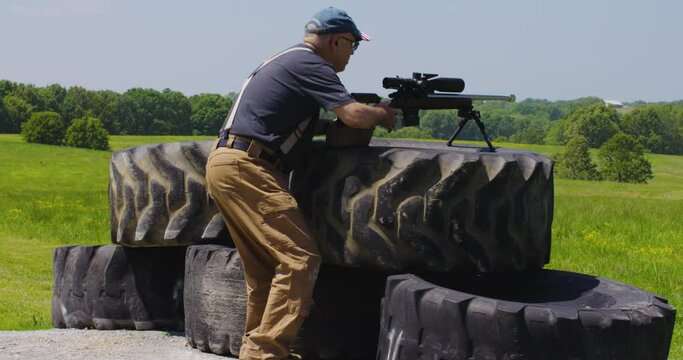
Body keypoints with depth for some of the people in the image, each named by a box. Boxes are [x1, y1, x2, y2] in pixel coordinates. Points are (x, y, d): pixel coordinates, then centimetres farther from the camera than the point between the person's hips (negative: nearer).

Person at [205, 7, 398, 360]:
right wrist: (383, 114, 6)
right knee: (300, 258, -12)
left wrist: (329, 126, 14)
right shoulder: (309, 64, -7)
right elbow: (354, 115, -15)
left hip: (223, 164, 10)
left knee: (264, 267, 14)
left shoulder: (288, 62, 23)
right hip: (246, 168, -10)